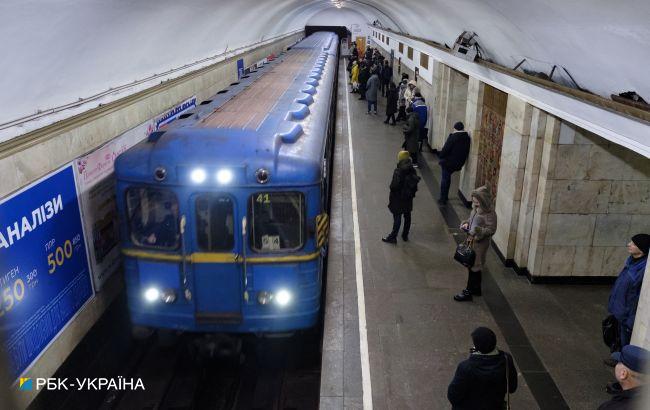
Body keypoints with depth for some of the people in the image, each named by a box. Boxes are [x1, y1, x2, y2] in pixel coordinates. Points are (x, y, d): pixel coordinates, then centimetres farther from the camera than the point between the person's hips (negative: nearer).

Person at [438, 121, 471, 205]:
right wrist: (461, 160, 15)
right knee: (447, 178, 22)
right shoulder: (467, 138, 1)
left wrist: (440, 156, -1)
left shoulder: (453, 137, -17)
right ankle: (445, 196, 31)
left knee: (444, 179, 5)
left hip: (448, 162, -6)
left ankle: (443, 199, 8)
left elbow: (445, 149, -17)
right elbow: (466, 152, 6)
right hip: (459, 163, 6)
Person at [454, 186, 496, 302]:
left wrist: (478, 231, -31)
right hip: (472, 240, 8)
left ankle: (468, 292, 8)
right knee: (475, 266, 18)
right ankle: (476, 288, 33)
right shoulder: (475, 209, 5)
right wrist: (466, 223, -2)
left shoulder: (489, 213, -20)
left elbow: (491, 229, -20)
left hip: (480, 243, -8)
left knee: (474, 266, 0)